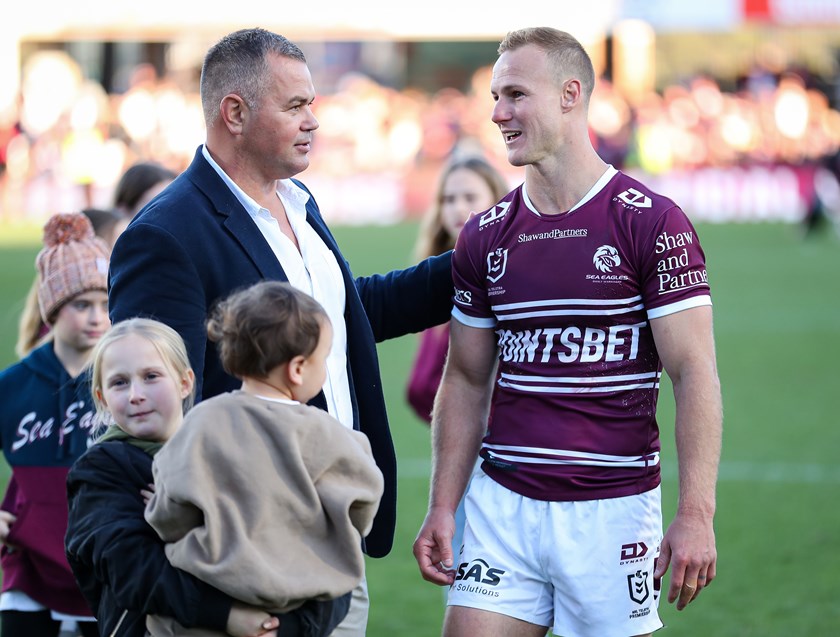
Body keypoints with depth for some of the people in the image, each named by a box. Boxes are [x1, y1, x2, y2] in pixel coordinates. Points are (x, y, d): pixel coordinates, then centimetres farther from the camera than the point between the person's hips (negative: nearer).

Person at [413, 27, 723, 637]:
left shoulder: (651, 222, -7)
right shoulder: (484, 237, 8)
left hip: (613, 510, -4)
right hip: (502, 504, 4)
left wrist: (696, 515, -16)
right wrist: (441, 508, 7)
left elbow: (695, 372, -9)